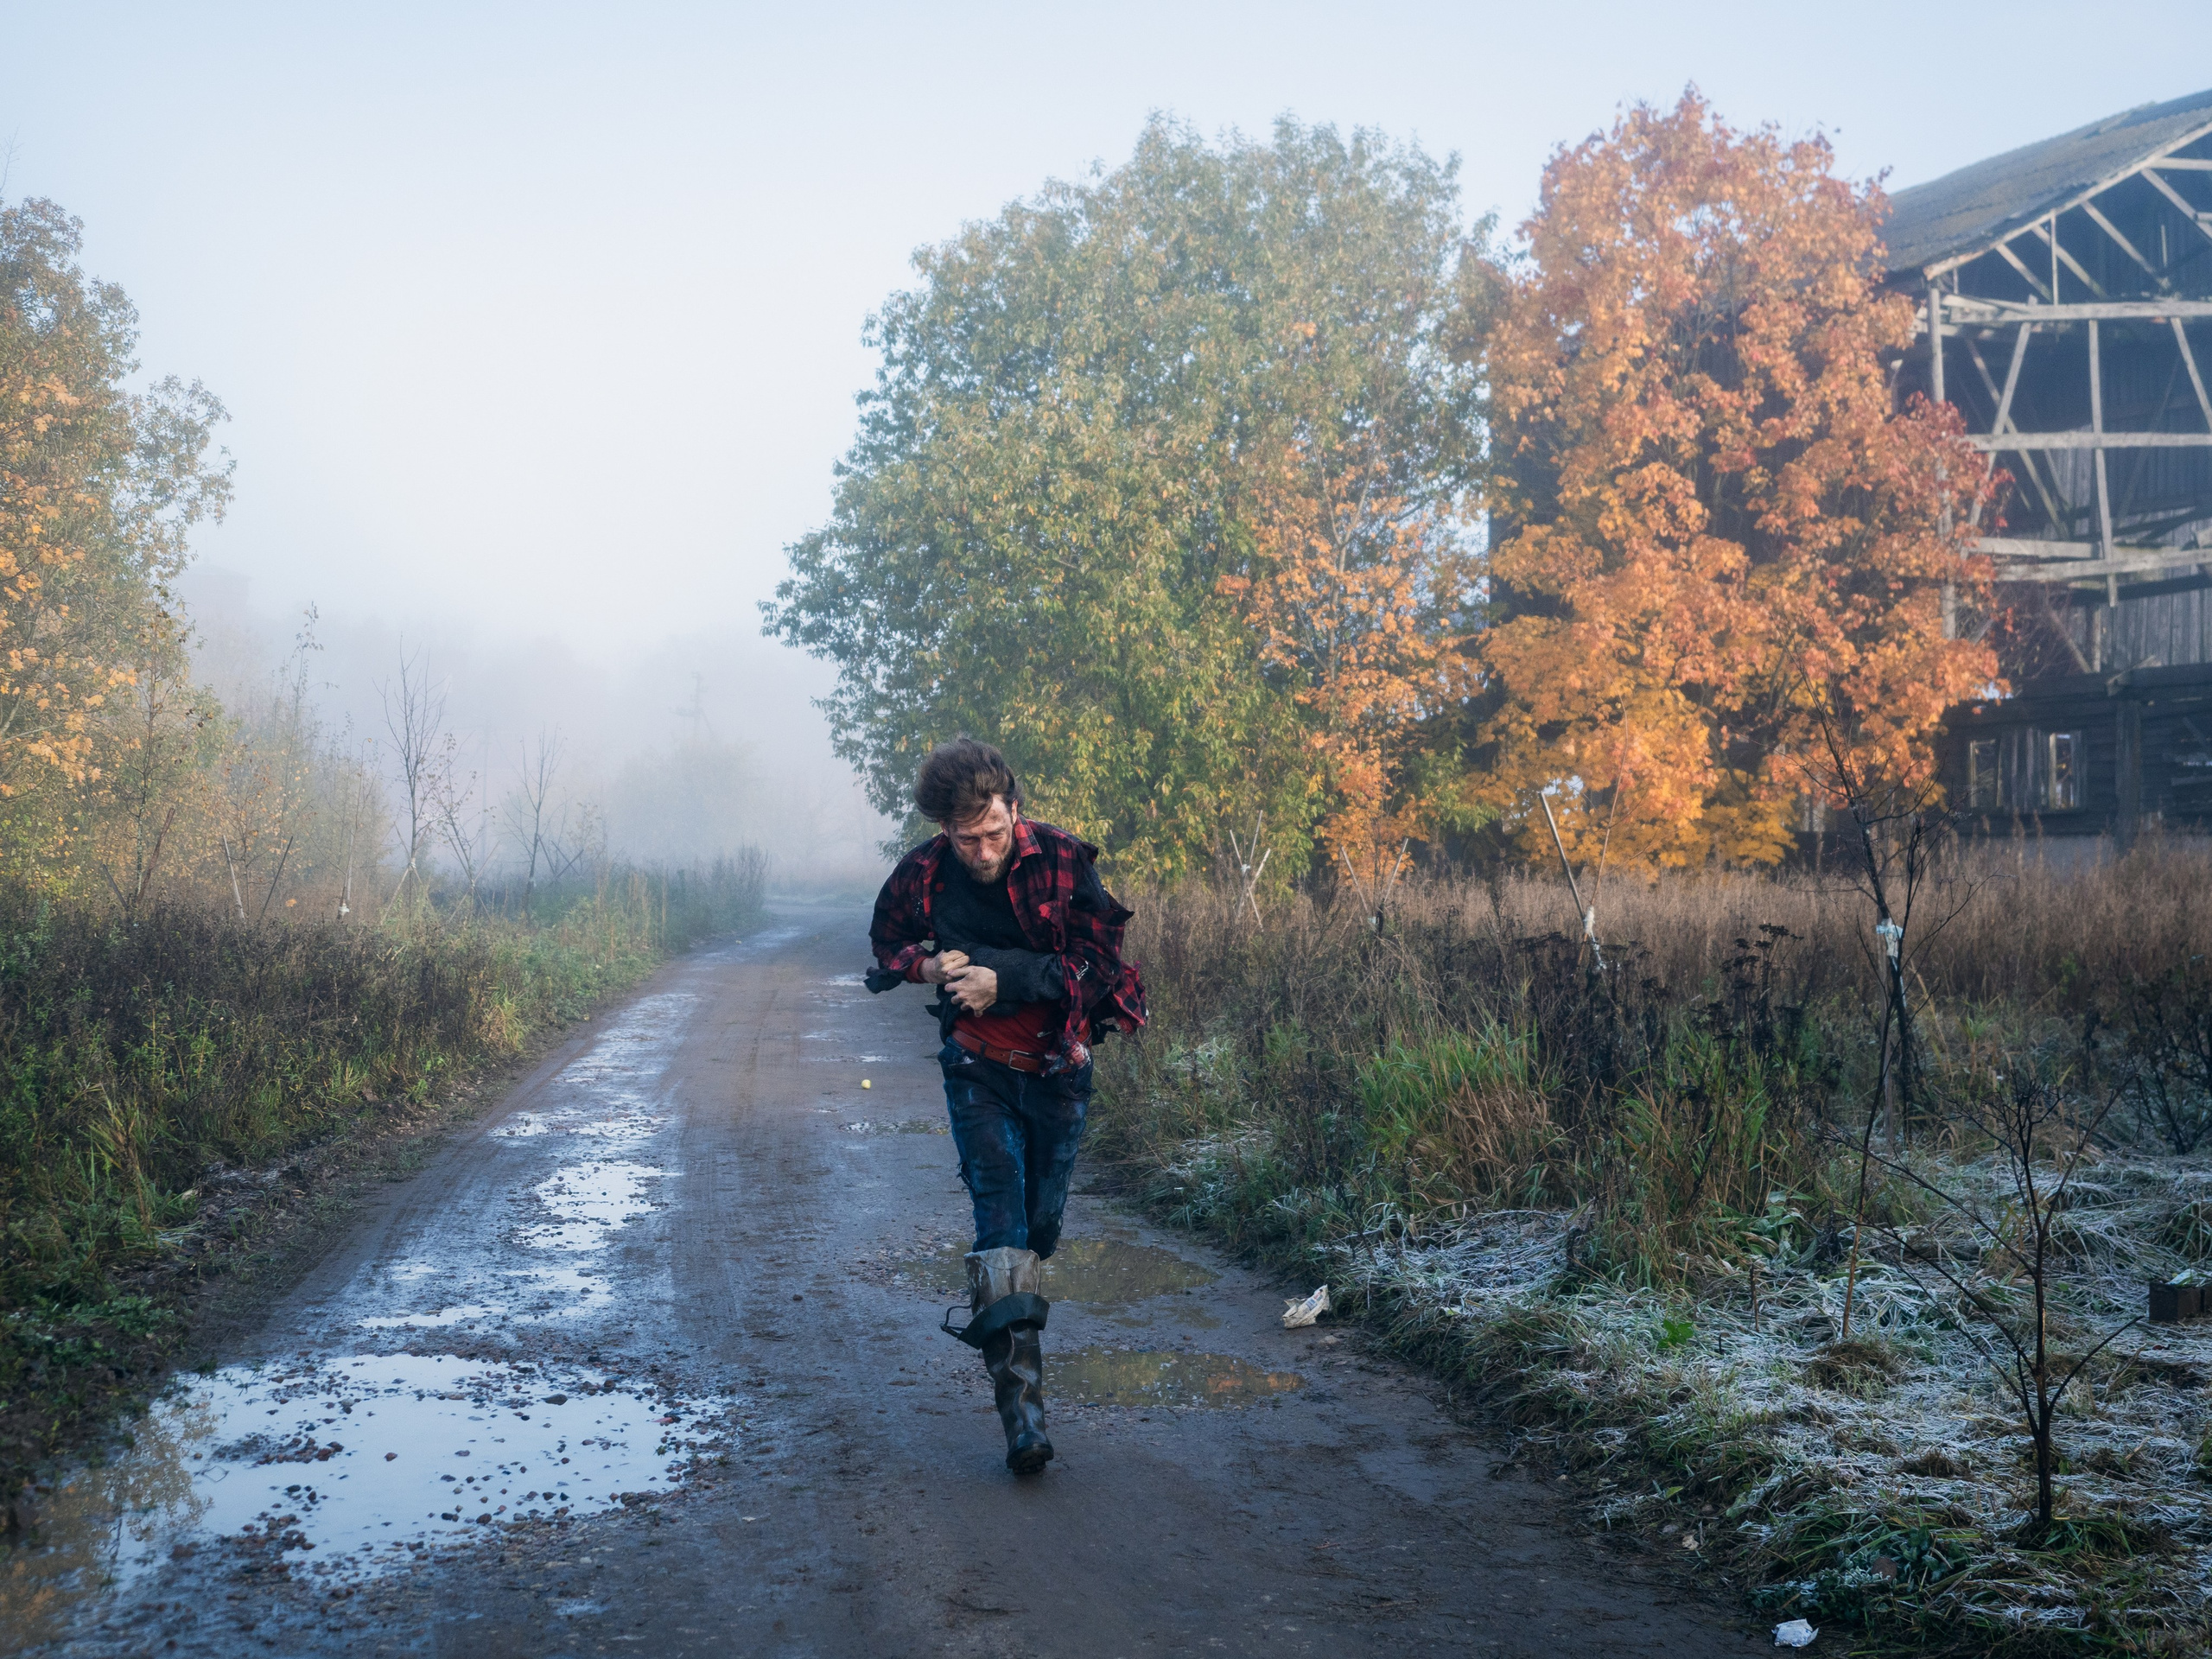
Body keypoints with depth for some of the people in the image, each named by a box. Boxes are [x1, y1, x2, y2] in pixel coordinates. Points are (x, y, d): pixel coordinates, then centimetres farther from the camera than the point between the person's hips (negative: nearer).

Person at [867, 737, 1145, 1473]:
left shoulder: (1064, 860, -15)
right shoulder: (921, 875, -10)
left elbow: (1099, 962, -14)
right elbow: (887, 941, 10)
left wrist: (1005, 979, -23)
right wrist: (926, 965, -13)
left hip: (1057, 1065, 1)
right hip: (979, 1065, -1)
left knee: (1041, 1224, 9)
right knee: (1001, 1224, -13)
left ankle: (998, 1319, 41)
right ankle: (1022, 1407, -18)